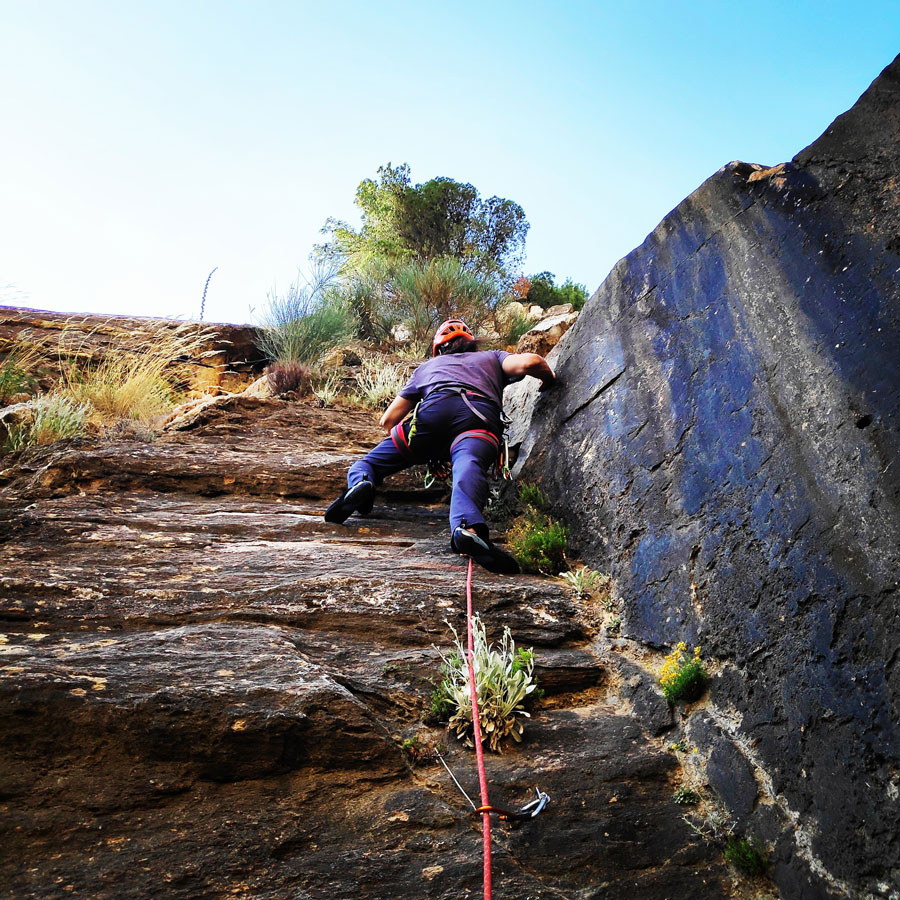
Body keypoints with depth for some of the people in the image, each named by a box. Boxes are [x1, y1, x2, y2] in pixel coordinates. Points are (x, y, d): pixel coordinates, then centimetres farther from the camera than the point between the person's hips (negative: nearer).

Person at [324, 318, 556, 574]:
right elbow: (528, 362, 15)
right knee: (468, 465, -31)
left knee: (367, 464, 11)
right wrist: (549, 378, 37)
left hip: (435, 410, 1)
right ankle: (467, 526, -64)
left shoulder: (426, 367, 42)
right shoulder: (491, 357, 39)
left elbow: (387, 421, 40)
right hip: (483, 417, -1)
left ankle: (360, 484, -25)